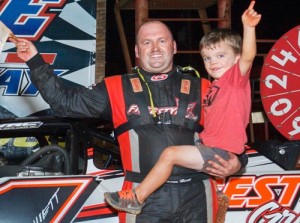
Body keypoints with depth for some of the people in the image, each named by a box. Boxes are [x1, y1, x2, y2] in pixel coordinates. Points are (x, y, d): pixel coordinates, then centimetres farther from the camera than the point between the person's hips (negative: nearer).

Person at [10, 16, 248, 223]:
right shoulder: (117, 88, 12)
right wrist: (35, 62, 5)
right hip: (144, 198, -1)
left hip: (195, 196, 1)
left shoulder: (201, 89, 13)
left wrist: (237, 162, -3)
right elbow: (65, 102, 11)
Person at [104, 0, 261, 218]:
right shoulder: (215, 86, 16)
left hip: (220, 152, -10)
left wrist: (248, 27, -42)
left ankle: (135, 198, -9)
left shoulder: (236, 77, -9)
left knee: (170, 153, -18)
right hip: (209, 146, 10)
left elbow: (248, 56, -29)